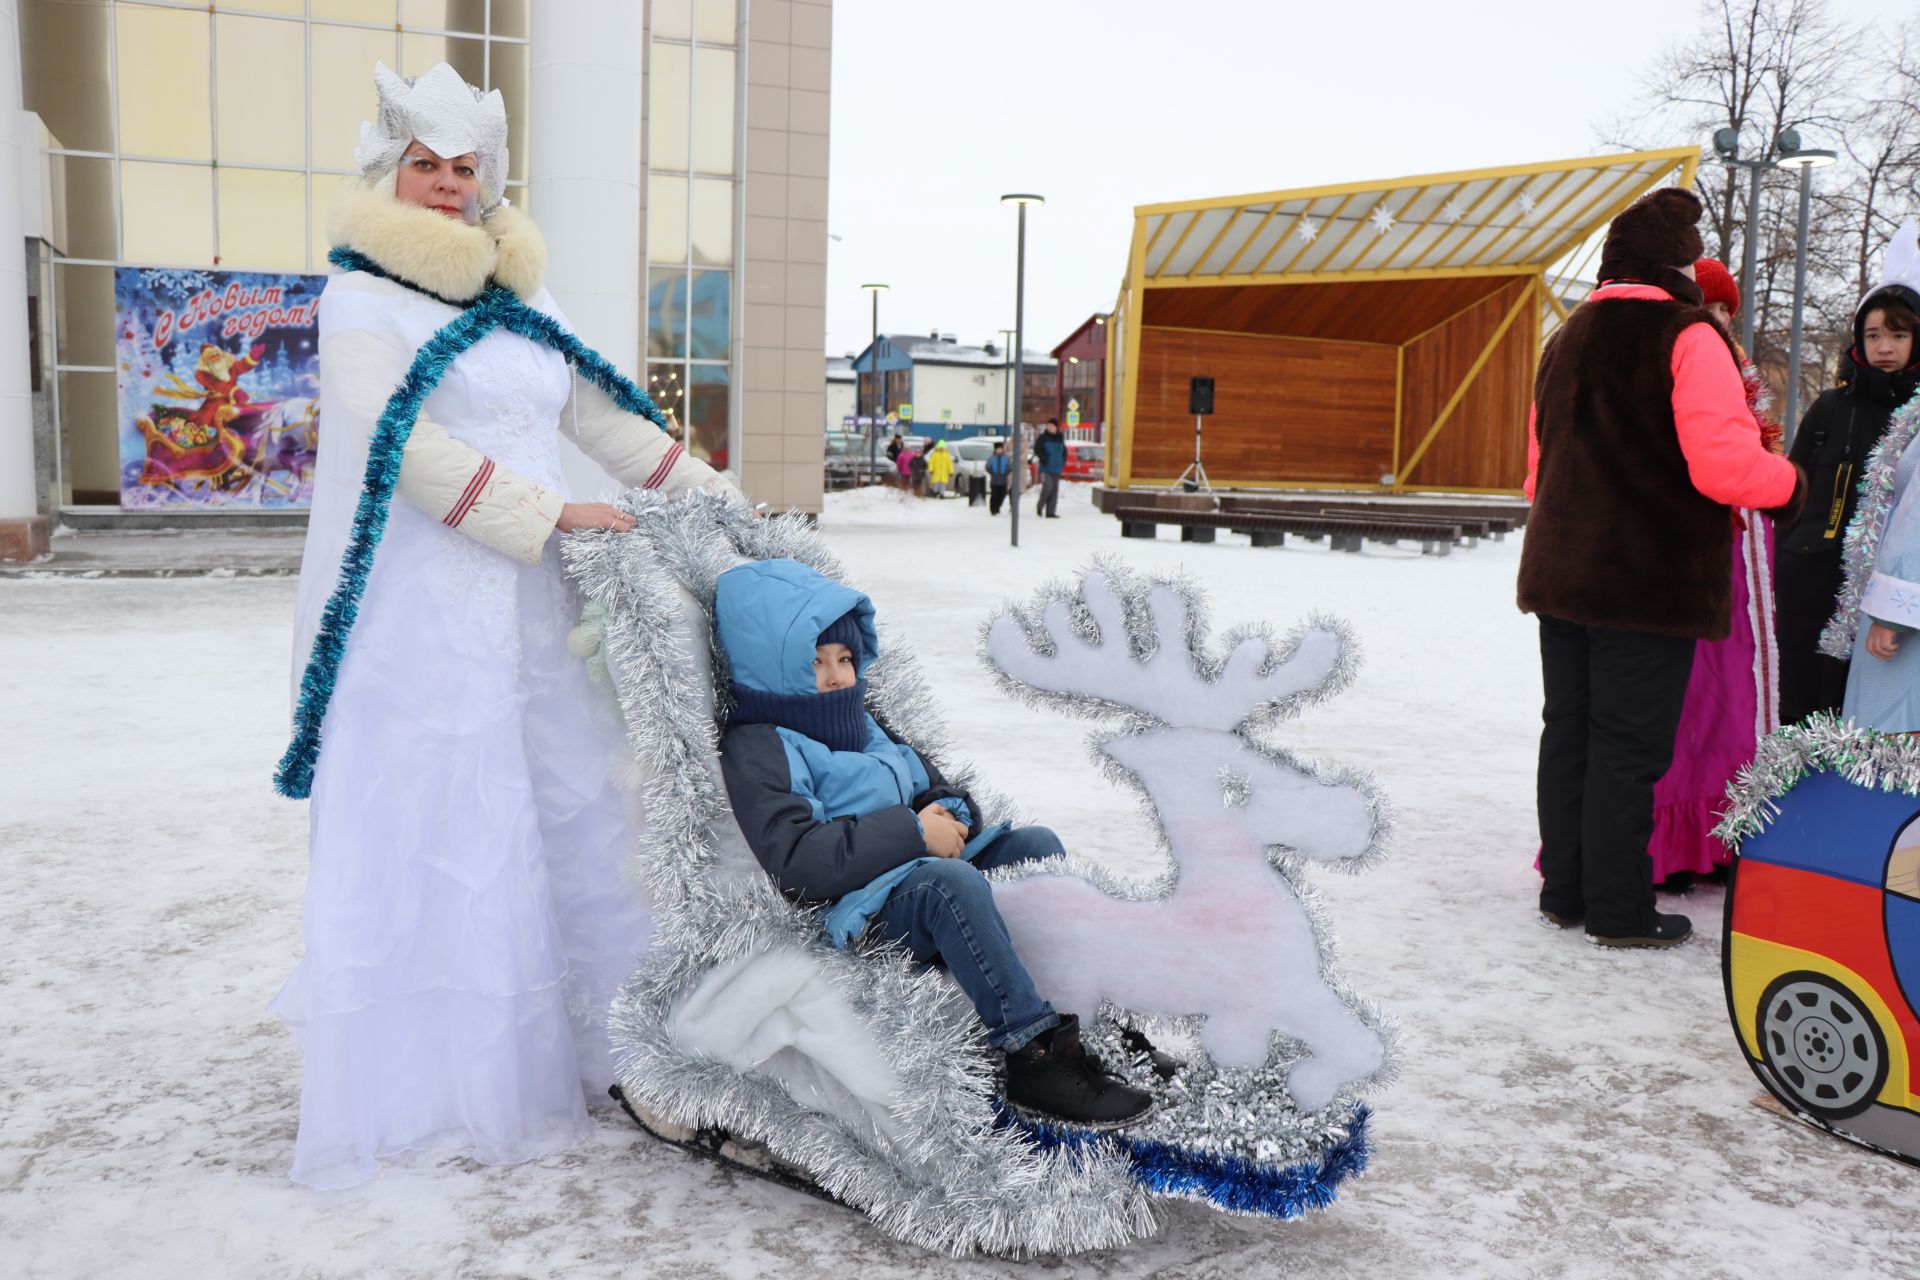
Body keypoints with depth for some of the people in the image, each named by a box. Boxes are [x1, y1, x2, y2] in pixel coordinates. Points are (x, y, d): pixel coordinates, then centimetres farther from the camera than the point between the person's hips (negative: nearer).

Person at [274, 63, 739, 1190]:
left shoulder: (526, 310, 17)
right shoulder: (362, 300, -2)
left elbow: (609, 421, 19)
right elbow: (401, 443, -14)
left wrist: (720, 501, 14)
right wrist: (548, 513, -16)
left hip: (525, 603, 7)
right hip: (417, 608, -6)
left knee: (560, 808, 8)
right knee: (425, 825, -4)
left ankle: (564, 1044, 20)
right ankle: (414, 1077, 7)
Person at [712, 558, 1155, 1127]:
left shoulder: (862, 726, 21)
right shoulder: (756, 750, -9)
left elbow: (928, 779, 29)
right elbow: (797, 861, -22)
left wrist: (950, 811, 2)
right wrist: (914, 832, -20)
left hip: (925, 874, 10)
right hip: (856, 914, -10)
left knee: (1036, 844, 1)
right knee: (949, 881, -36)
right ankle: (1035, 1056, -34)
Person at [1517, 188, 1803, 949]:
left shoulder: (1565, 341, 14)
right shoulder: (1687, 337, -10)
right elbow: (1725, 463, -20)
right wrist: (1790, 484, -1)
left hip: (1561, 574, 7)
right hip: (1652, 581, -7)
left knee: (1567, 731, 12)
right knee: (1629, 744, -1)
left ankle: (1564, 890, 20)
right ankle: (1619, 911, 7)